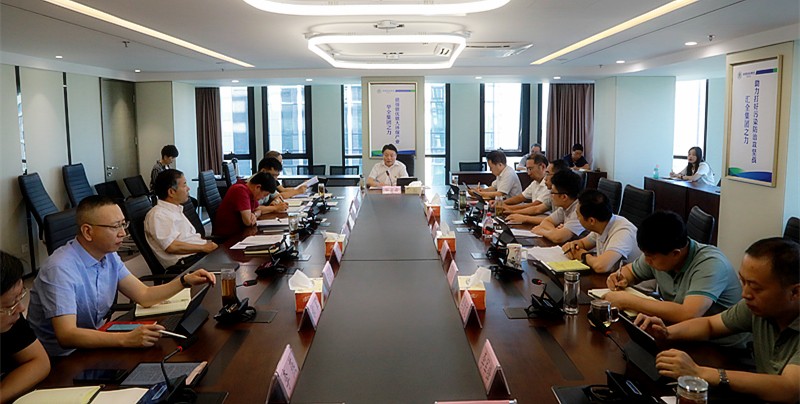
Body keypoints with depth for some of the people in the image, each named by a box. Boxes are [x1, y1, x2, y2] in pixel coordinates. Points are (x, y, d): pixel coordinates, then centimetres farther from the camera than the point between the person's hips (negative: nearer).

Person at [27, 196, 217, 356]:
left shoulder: (109, 256, 1)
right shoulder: (60, 269, -24)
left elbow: (144, 296, 5)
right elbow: (66, 335, -32)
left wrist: (185, 280, -9)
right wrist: (126, 339, -42)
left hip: (94, 340, 7)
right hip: (62, 357, -7)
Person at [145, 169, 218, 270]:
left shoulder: (176, 210, 24)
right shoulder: (158, 215, -7)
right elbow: (172, 247, -18)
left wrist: (207, 243, 6)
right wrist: (203, 247, -15)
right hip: (184, 263, -9)